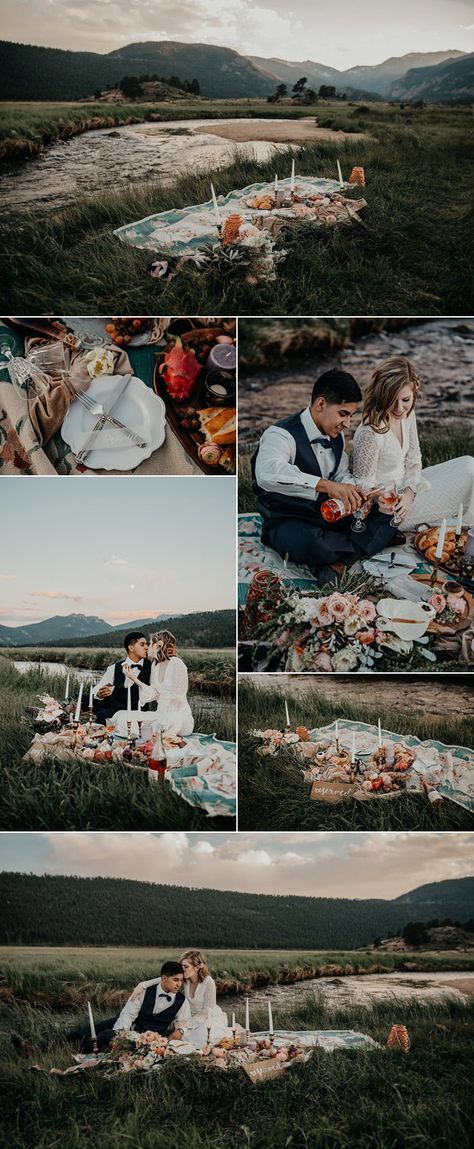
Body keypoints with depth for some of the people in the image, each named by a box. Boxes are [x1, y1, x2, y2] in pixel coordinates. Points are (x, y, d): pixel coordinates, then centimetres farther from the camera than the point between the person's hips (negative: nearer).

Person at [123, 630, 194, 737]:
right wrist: (134, 679, -1)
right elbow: (154, 693, 4)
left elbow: (176, 697, -15)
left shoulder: (177, 664, -13)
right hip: (162, 713, 7)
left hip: (179, 716, -7)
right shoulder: (155, 664, 10)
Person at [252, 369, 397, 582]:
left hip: (329, 515, 8)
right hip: (288, 523, -8)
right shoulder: (282, 435, -24)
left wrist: (354, 496, -12)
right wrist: (326, 485, -54)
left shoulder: (336, 434, 3)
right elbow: (266, 473, -46)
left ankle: (337, 561, -20)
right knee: (311, 543, -41)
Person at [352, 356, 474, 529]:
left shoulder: (407, 415, -4)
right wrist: (380, 498, -40)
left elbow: (413, 460, 6)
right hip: (389, 510, -8)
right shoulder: (370, 433, -30)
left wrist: (409, 493, -10)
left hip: (405, 487, 8)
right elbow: (364, 484, -20)